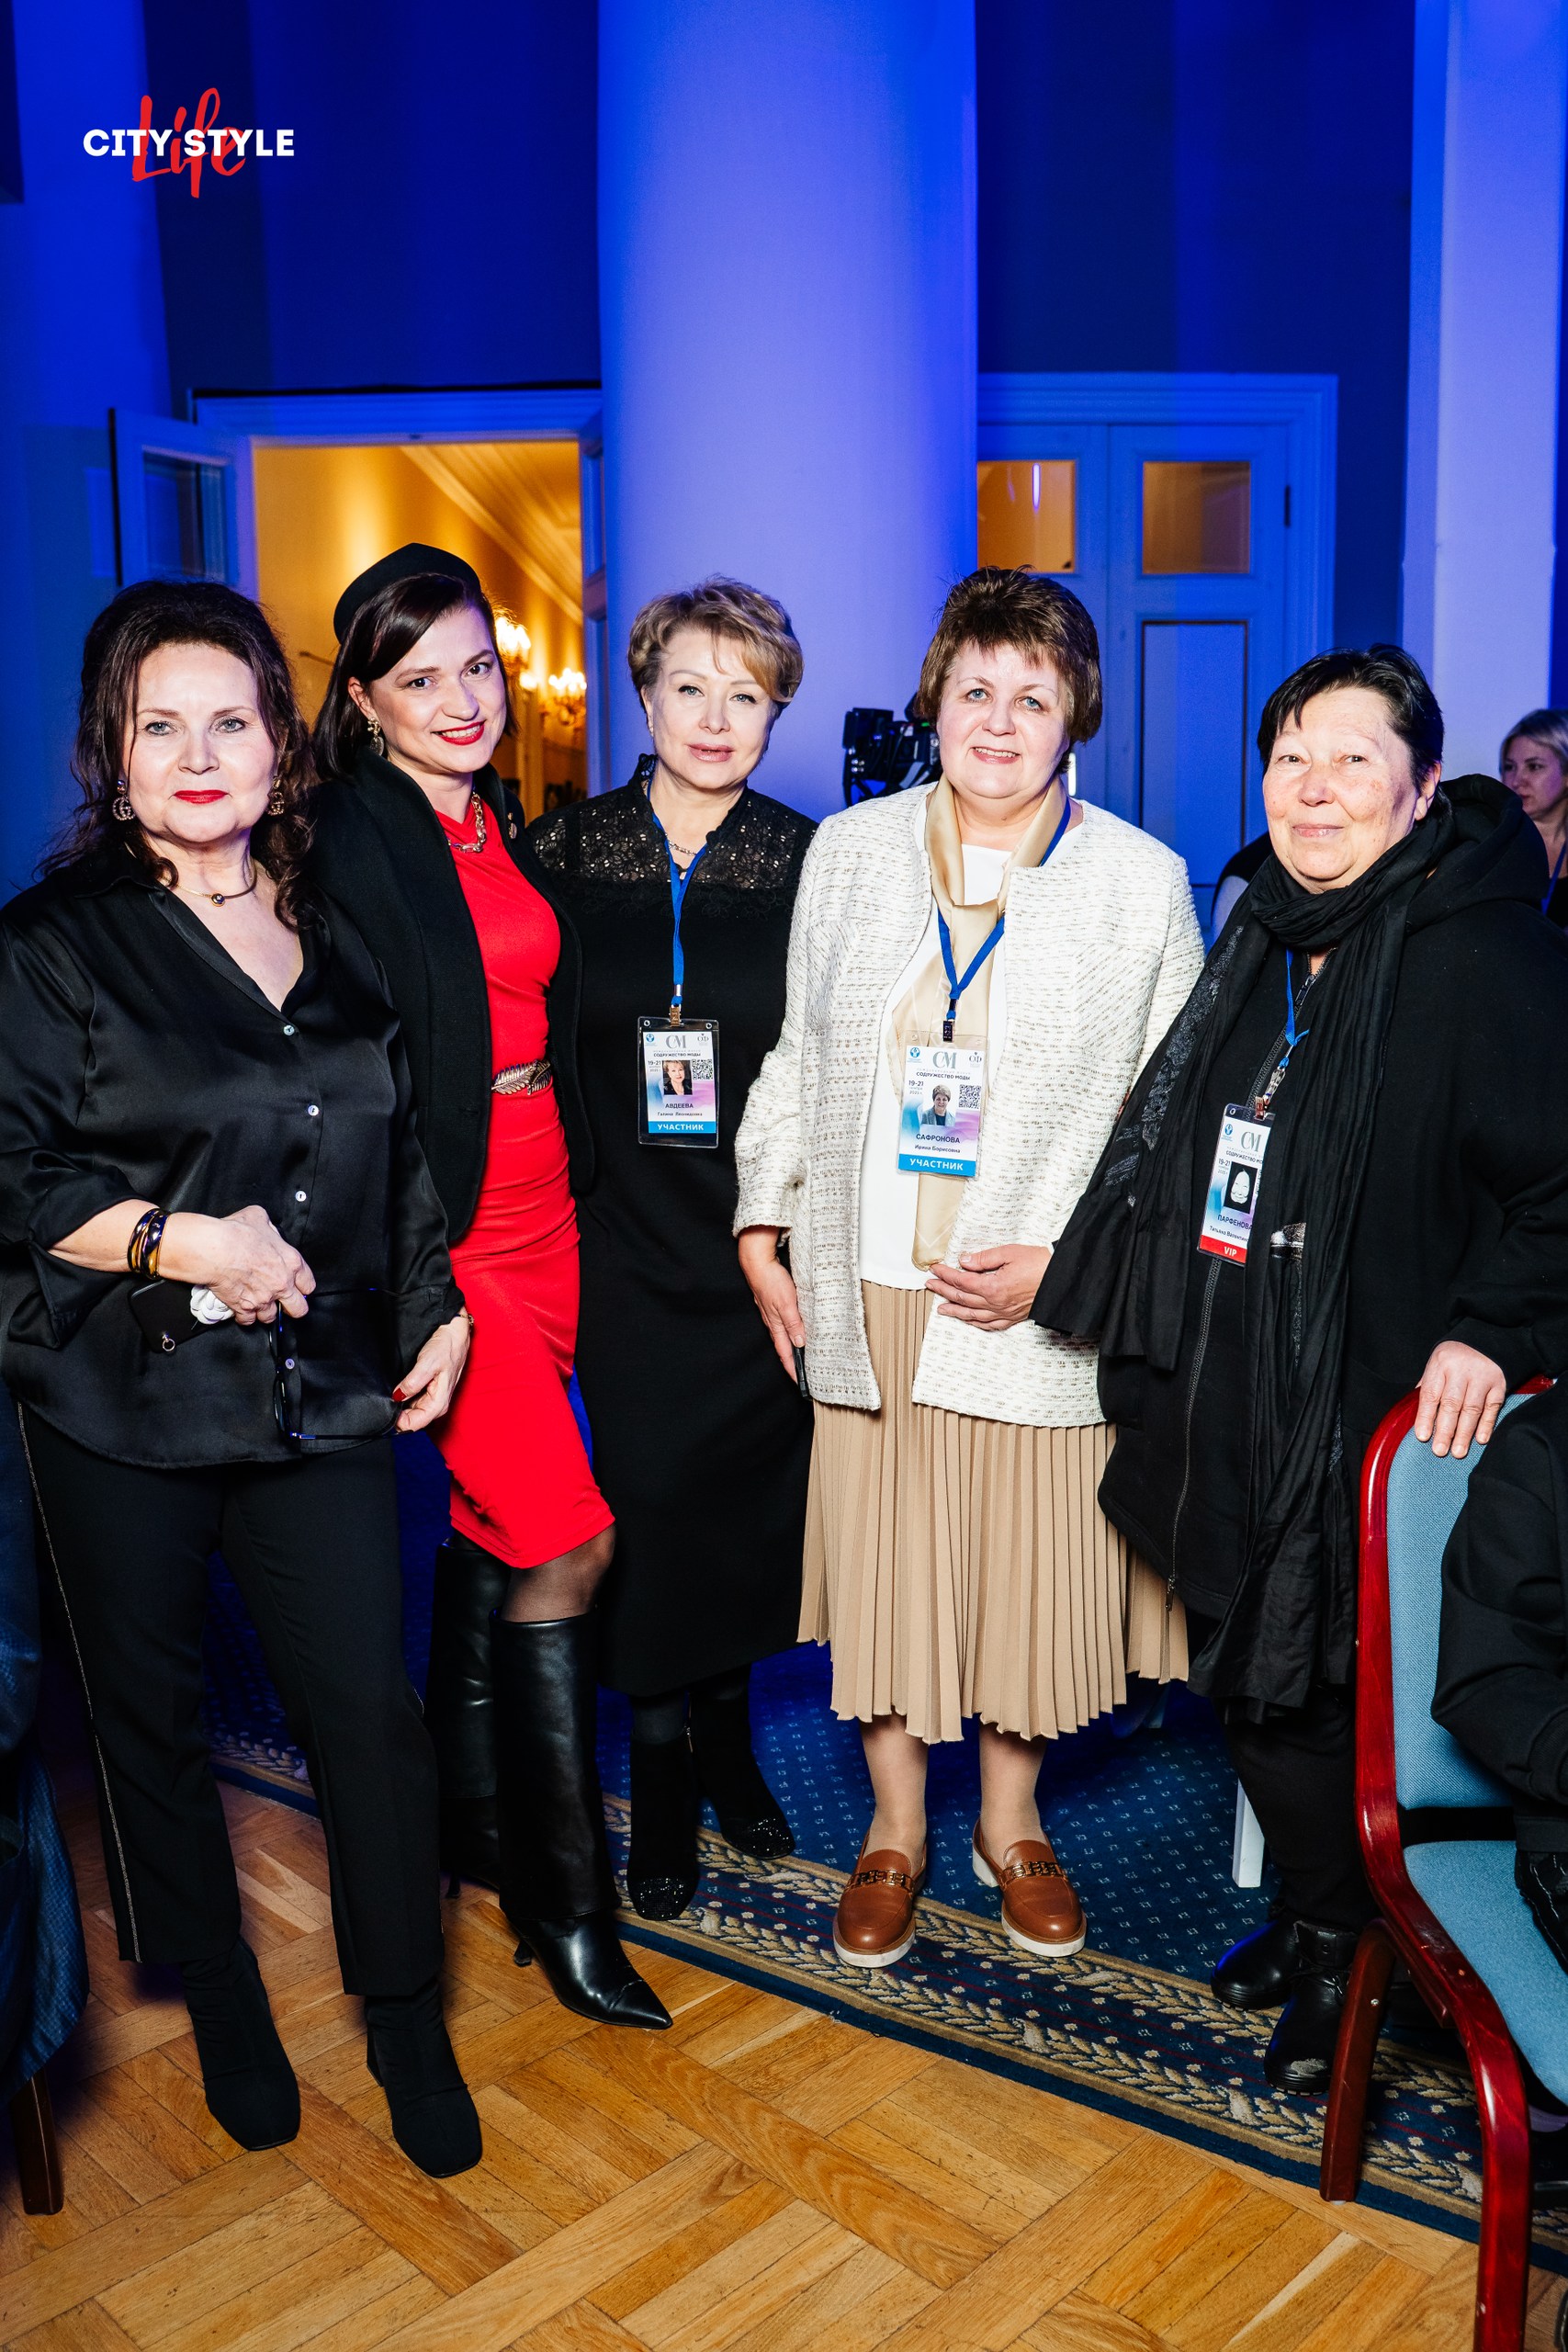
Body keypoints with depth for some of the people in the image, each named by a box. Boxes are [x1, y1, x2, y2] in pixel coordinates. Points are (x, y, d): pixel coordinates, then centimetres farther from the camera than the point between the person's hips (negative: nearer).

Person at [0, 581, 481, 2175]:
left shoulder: (338, 935, 10)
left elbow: (401, 1148, 18)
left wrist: (434, 1308, 11)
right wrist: (181, 1238, -17)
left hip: (322, 1387, 3)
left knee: (369, 1707, 2)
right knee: (153, 1712, 12)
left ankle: (405, 2021, 25)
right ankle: (221, 2007, 36)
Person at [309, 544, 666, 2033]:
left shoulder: (507, 826, 13)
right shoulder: (343, 840, -10)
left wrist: (568, 1198, 13)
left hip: (539, 1212, 7)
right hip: (431, 1228, -7)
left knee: (491, 1526, 15)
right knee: (567, 1539, -9)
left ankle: (472, 1816, 33)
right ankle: (564, 1897, 6)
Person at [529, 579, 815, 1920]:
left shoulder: (808, 864, -1)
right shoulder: (566, 853, 0)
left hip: (768, 1239, 0)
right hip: (627, 1242, 0)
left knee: (748, 1499, 9)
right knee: (650, 1496, 3)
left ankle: (726, 1743, 34)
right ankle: (663, 1788, 23)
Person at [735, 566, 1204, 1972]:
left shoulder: (1144, 881, -2)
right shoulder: (848, 852, 5)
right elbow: (796, 1056, 12)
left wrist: (1066, 1259, -10)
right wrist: (763, 1224, 7)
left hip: (1046, 1305, -1)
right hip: (867, 1291, 2)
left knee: (1031, 1570, 9)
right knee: (880, 1558, 10)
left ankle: (1013, 1820, 35)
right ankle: (896, 1829, 32)